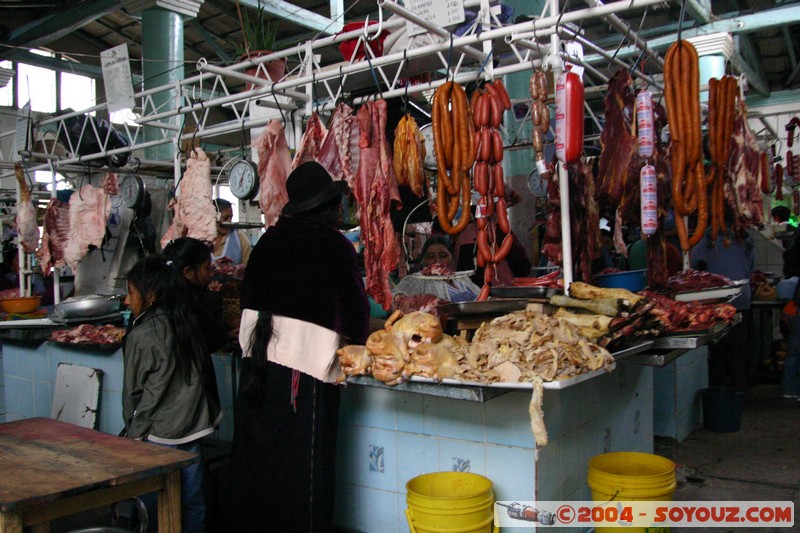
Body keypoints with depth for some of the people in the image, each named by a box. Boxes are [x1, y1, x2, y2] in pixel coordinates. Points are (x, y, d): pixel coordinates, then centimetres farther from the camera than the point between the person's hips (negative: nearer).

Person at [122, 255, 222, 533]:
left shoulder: (141, 336, -14)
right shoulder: (189, 323, 3)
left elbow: (135, 392, -9)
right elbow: (205, 373, 9)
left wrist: (134, 432, 2)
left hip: (159, 434, -6)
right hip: (194, 427, 6)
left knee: (154, 506, 6)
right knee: (192, 500, 15)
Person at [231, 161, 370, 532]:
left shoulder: (270, 239, 8)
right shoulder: (336, 246, -7)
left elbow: (248, 296, 14)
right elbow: (355, 309, -6)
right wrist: (357, 339, 14)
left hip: (255, 359, 6)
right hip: (304, 366, -6)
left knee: (257, 459, 16)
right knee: (302, 467, 4)